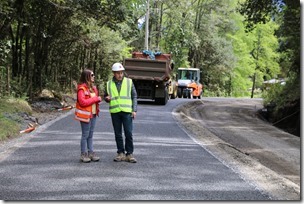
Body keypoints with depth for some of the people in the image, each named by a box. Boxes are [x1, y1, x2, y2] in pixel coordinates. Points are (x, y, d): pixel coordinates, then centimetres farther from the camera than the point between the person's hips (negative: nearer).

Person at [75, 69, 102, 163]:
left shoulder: (93, 87, 13)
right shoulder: (82, 88, -14)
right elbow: (82, 102, -22)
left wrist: (98, 99, 0)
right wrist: (95, 99, -18)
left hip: (93, 114, 8)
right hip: (85, 114, -8)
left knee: (90, 135, 13)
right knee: (85, 135, -1)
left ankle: (91, 152, 19)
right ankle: (84, 154, 7)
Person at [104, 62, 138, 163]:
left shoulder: (129, 82, 3)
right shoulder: (109, 84, 8)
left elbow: (134, 96, 5)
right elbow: (105, 96, 18)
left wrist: (134, 110, -3)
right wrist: (107, 98, -7)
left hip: (127, 111, -2)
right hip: (115, 112, 2)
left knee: (129, 133, -4)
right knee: (118, 134, 7)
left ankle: (129, 154, 5)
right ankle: (121, 153, 17)